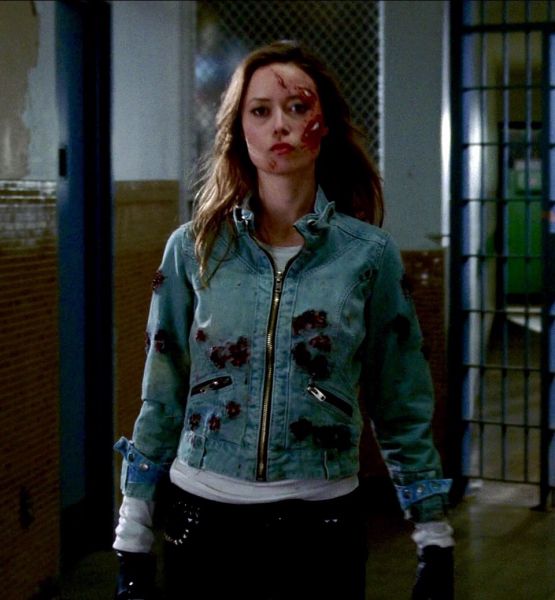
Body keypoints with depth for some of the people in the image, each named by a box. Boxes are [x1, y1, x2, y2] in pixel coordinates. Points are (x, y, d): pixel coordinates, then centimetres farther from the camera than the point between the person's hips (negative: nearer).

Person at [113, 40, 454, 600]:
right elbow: (161, 401, 4)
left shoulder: (369, 253, -2)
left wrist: (435, 543, 4)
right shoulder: (193, 250, 0)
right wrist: (132, 543, 2)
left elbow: (402, 408, 3)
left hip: (324, 522, 0)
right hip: (204, 515, 1)